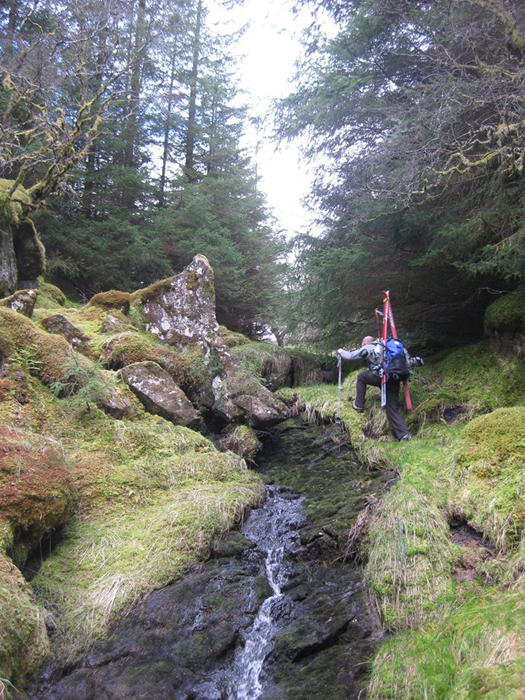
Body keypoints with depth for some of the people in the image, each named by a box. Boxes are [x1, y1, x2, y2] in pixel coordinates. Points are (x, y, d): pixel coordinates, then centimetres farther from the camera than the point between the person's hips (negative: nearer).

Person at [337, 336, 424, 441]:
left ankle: (358, 405, 20)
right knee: (392, 408, 12)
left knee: (361, 377, 20)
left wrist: (341, 352, 34)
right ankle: (404, 434, 2)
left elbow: (350, 356, 15)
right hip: (395, 380, 7)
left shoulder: (367, 348, 8)